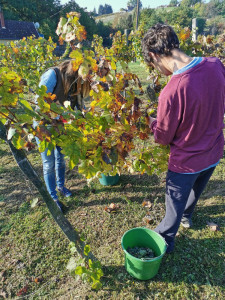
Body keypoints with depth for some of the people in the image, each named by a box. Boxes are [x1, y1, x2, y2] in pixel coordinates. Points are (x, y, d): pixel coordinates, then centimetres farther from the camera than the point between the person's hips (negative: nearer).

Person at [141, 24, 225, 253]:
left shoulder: (171, 92, -34)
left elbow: (163, 137, -17)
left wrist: (150, 120, 1)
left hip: (186, 161, -6)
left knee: (175, 204, 19)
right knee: (195, 190, 32)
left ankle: (165, 240, 45)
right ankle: (186, 216, 63)